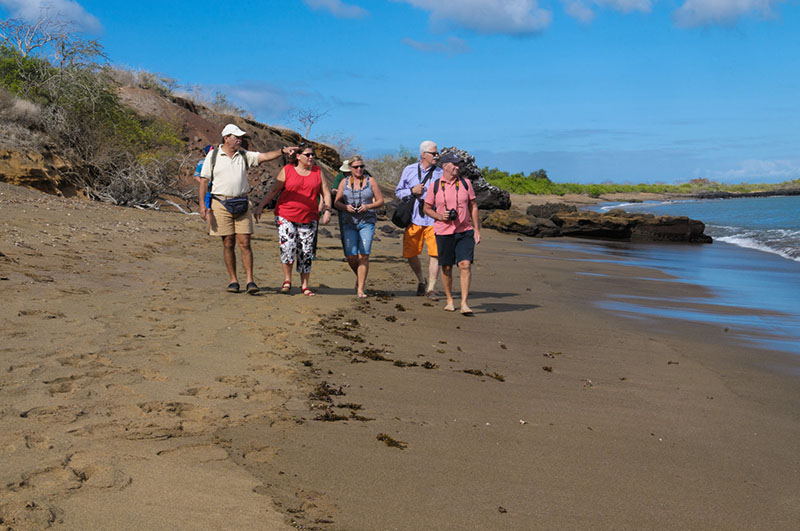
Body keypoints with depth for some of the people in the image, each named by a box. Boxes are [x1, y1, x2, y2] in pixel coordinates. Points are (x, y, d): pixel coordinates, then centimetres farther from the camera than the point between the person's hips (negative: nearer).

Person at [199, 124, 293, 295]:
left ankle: (250, 280, -5)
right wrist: (202, 205, -7)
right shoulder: (213, 156, 3)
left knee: (245, 243, -5)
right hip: (221, 203, -2)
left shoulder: (244, 155, 10)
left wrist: (283, 151, -20)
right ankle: (233, 280, 11)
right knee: (228, 244, 2)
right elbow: (204, 181, 2)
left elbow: (264, 156, -3)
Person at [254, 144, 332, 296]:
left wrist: (327, 210, -5)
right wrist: (260, 206, -3)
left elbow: (325, 192, 9)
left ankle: (304, 286, 12)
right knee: (288, 246, -15)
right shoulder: (287, 170, 2)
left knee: (306, 252, 3)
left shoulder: (317, 171, 9)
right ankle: (287, 281, 2)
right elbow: (273, 190, 4)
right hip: (285, 216, -2)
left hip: (308, 219, 2)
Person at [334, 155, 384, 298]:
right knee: (351, 255, -8)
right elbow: (337, 202, 10)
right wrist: (346, 207, -10)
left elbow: (380, 201, 6)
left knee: (363, 255, -11)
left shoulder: (371, 181, 6)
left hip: (367, 222, -1)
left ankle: (360, 289, -6)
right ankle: (359, 277, 23)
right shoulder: (344, 182, 10)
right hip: (349, 222, 1)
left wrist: (368, 206, -12)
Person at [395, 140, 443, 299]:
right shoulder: (409, 170, 8)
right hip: (414, 218, 1)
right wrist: (412, 191, -5)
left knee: (435, 254, -9)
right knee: (410, 254, 7)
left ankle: (431, 289, 1)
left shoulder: (440, 173, 5)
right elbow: (398, 191, 13)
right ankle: (421, 281, 32)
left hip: (433, 219, -1)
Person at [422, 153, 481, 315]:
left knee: (465, 265, -12)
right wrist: (439, 216, -11)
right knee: (446, 267, 6)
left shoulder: (465, 183, 4)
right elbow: (427, 208, 8)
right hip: (443, 232, 0)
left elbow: (473, 207, 10)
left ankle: (464, 303, -11)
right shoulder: (434, 186, 0)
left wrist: (477, 229, 5)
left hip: (465, 231, 0)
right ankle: (449, 300, 25)